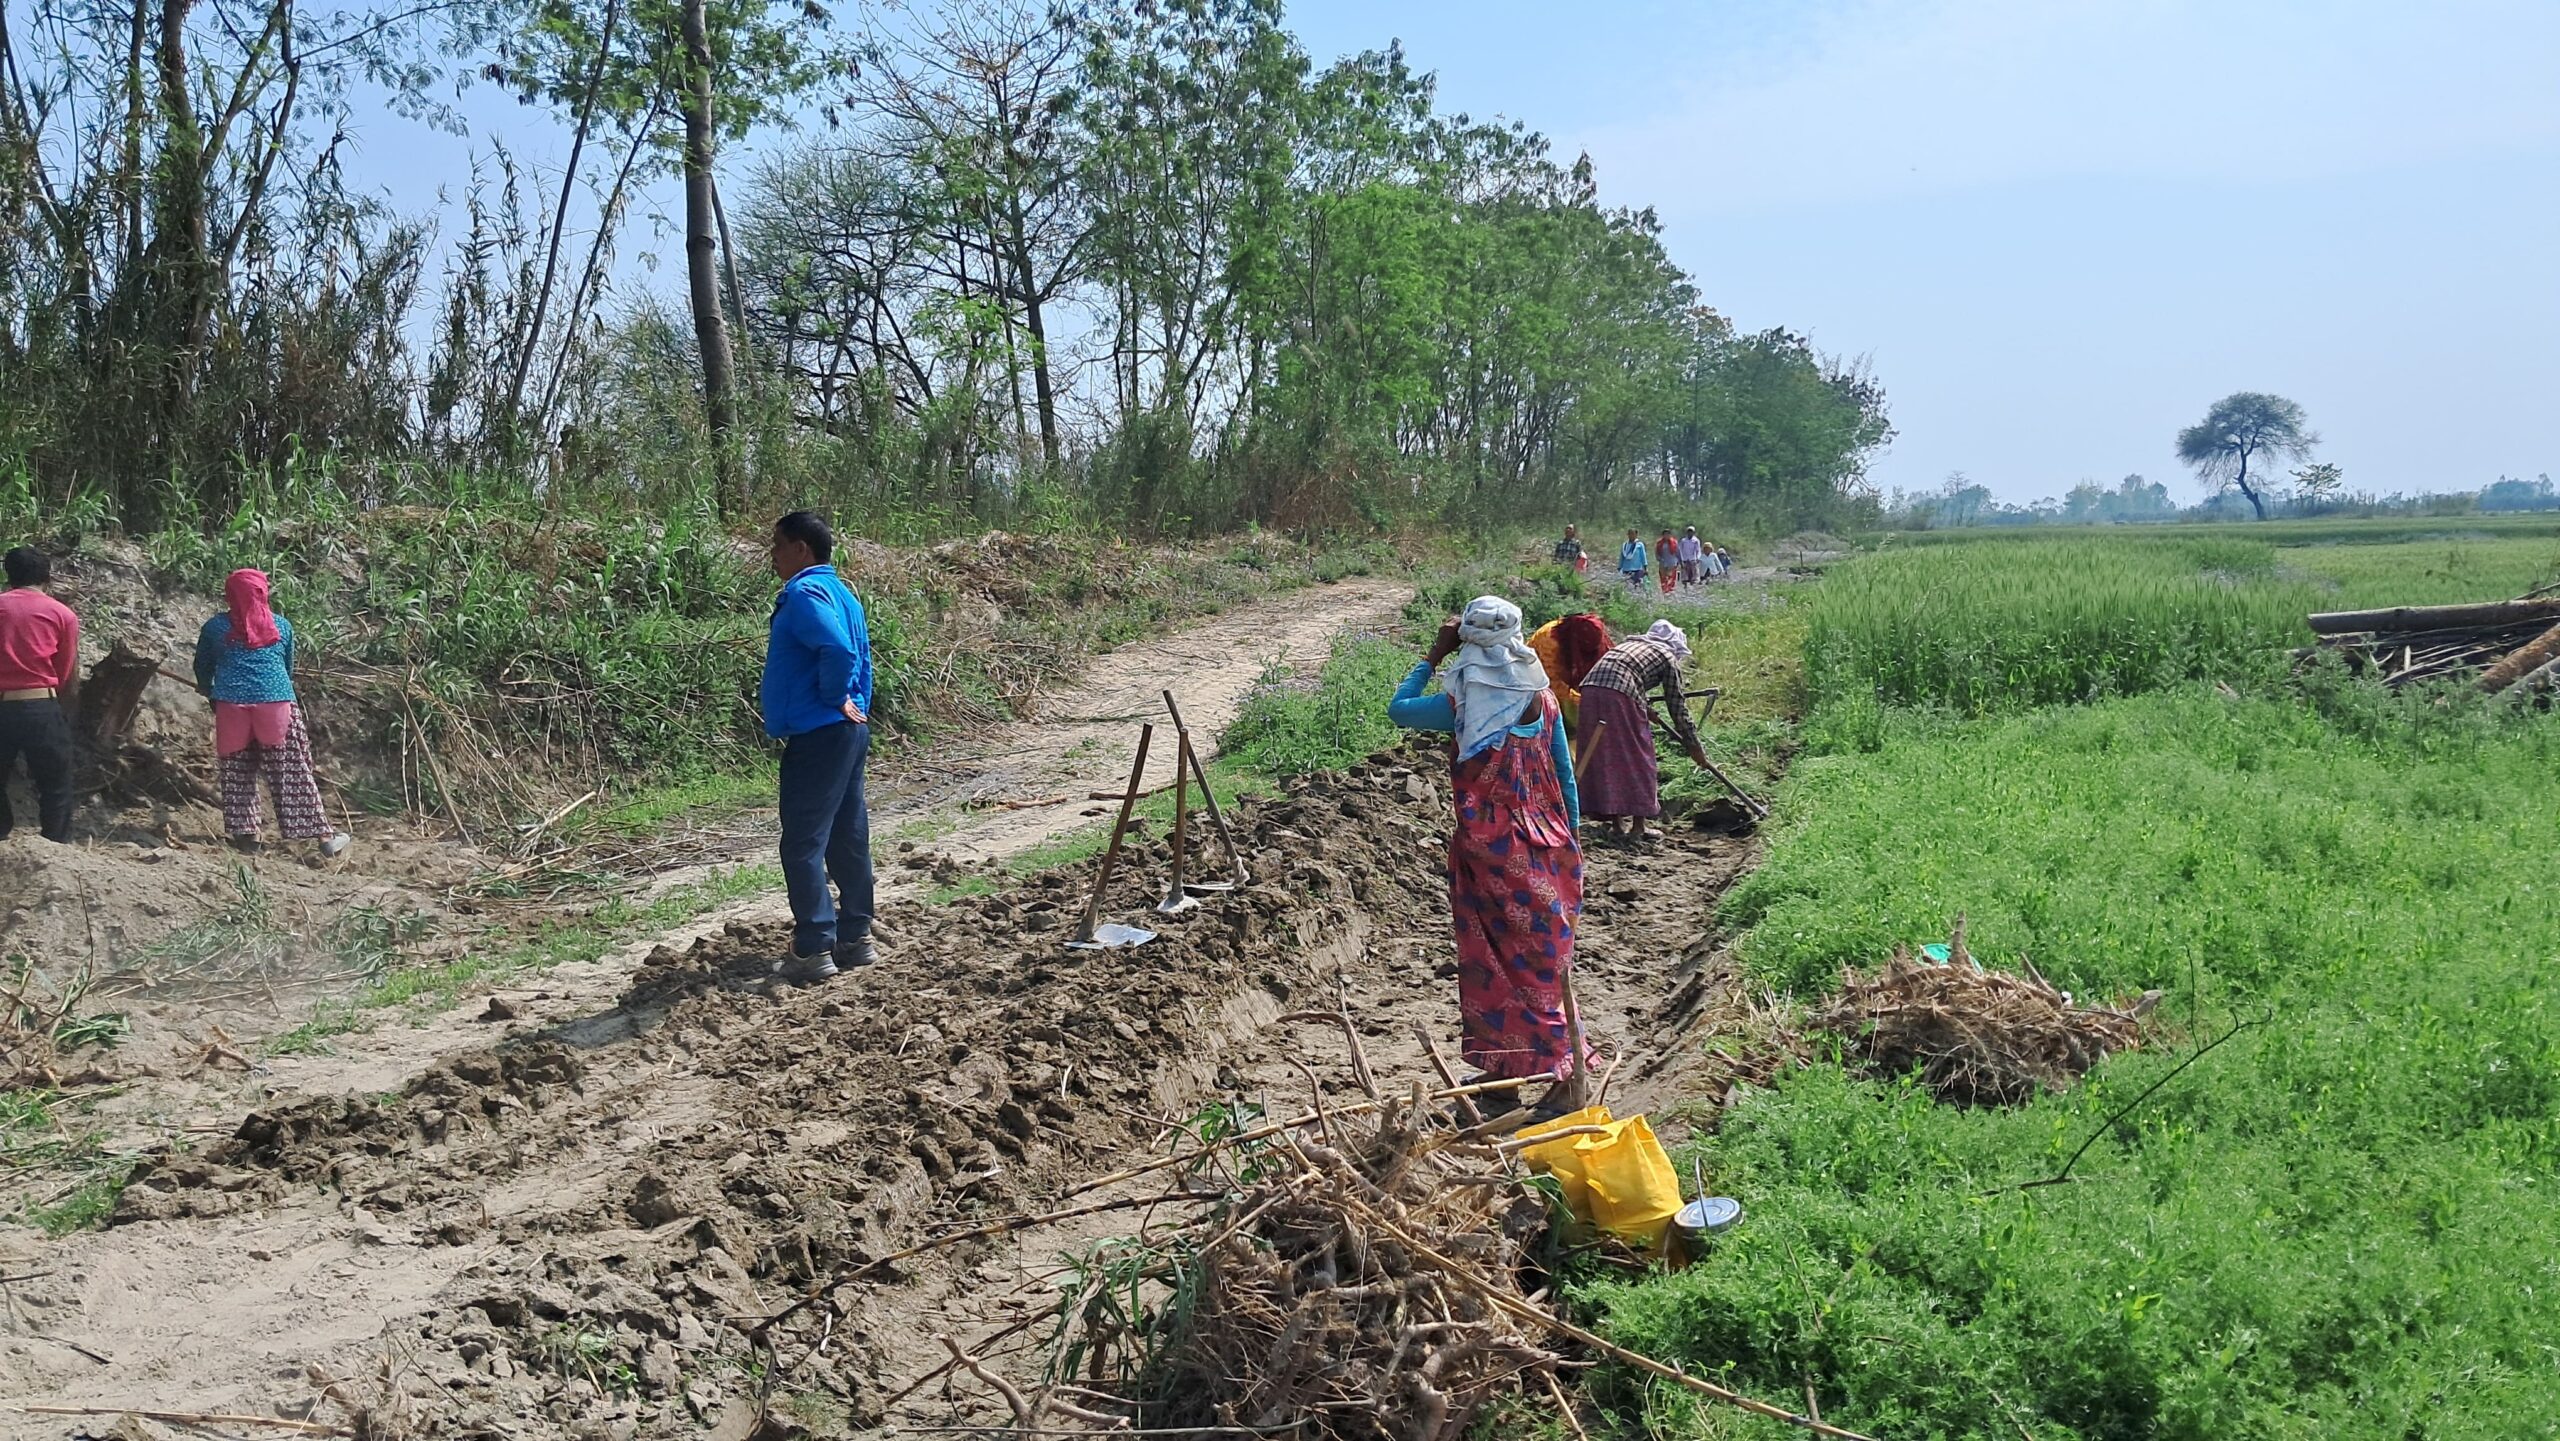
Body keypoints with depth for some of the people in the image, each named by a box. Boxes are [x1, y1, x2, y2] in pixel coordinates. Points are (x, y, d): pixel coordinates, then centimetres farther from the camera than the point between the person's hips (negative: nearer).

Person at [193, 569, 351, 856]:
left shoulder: (215, 628, 9)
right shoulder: (282, 626, 12)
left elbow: (202, 668, 22)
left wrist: (209, 694, 41)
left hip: (231, 704, 0)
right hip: (277, 703, 0)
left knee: (237, 774, 12)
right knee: (292, 775, 4)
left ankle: (245, 832, 12)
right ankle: (323, 835, 4)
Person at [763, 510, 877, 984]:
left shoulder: (804, 595, -14)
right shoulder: (840, 591, 16)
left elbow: (838, 650, -29)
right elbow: (861, 656, 19)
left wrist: (833, 698, -15)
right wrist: (852, 703, 13)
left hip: (817, 736, -10)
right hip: (848, 733, 10)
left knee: (803, 844, -5)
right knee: (848, 839, 14)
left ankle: (814, 950, -4)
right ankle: (856, 936, 21)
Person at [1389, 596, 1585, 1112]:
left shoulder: (1462, 705, -13)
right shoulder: (1542, 698, -2)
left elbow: (1398, 708, 4)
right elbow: (1565, 777, 3)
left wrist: (1435, 654, 8)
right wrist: (1568, 842, 14)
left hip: (1488, 851, -4)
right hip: (1546, 850, 4)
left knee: (1492, 958, 7)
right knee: (1541, 958, 12)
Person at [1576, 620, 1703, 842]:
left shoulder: (1631, 642, 31)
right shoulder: (1668, 657, 14)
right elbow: (1677, 707, 15)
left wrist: (1644, 710, 46)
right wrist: (1693, 745, 23)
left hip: (1590, 688, 6)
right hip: (1620, 696, -6)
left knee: (1604, 757, 14)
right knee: (1637, 758, 8)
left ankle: (1617, 820, 20)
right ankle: (1639, 821, 10)